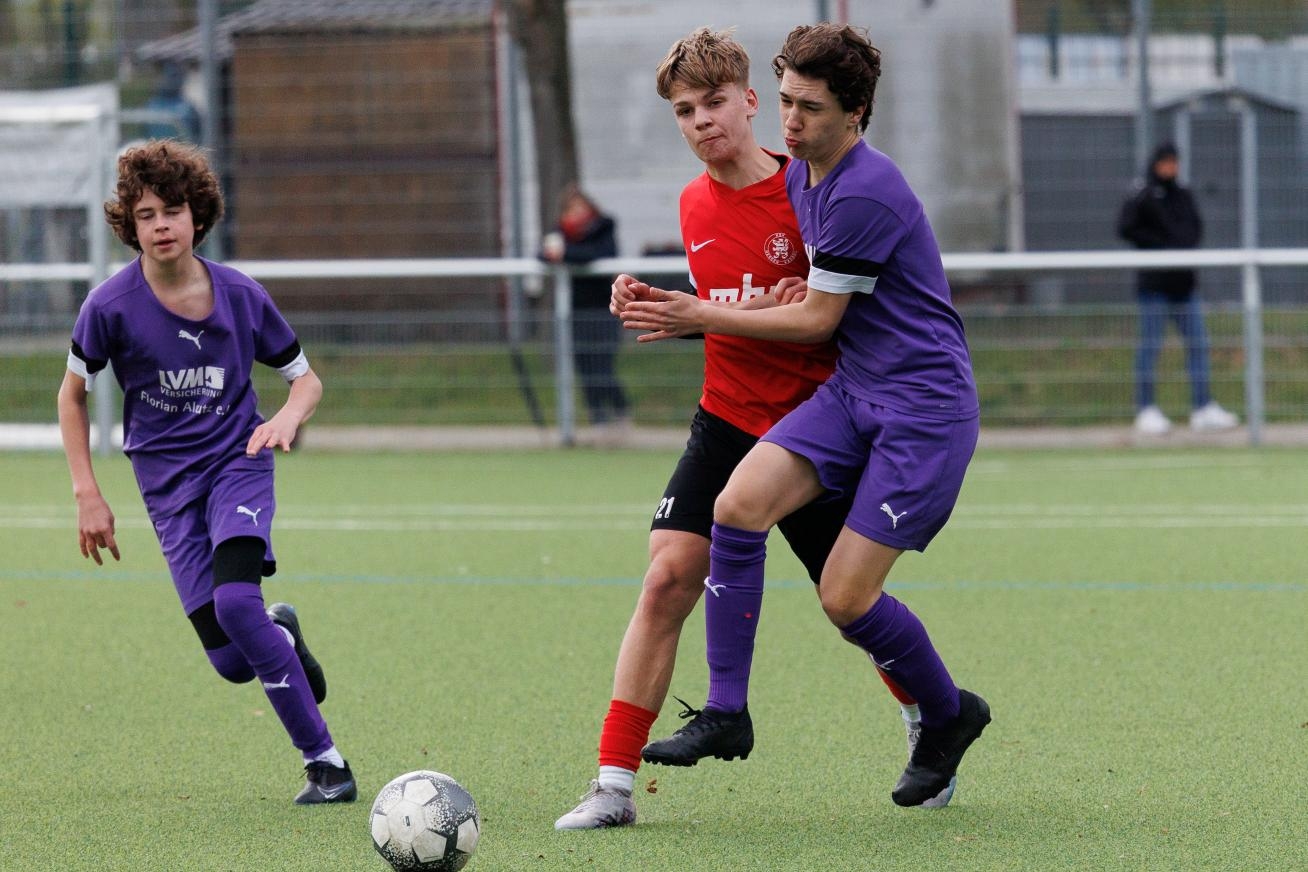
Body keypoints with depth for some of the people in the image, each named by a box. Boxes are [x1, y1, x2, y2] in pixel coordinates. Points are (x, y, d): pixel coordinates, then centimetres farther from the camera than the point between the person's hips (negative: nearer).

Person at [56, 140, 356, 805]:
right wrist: (87, 494, 1)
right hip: (167, 482, 1)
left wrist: (287, 418, -15)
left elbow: (306, 379, 8)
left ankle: (324, 763, -18)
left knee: (235, 600, -28)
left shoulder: (241, 295, -6)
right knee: (231, 661, -10)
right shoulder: (111, 306, -9)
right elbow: (73, 393, 6)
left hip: (237, 461, -1)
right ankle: (283, 635, 30)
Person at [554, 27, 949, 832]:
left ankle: (931, 720, 37)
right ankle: (614, 785, -14)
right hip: (726, 424, 4)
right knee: (667, 579, -12)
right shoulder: (695, 206, 6)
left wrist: (776, 312, -25)